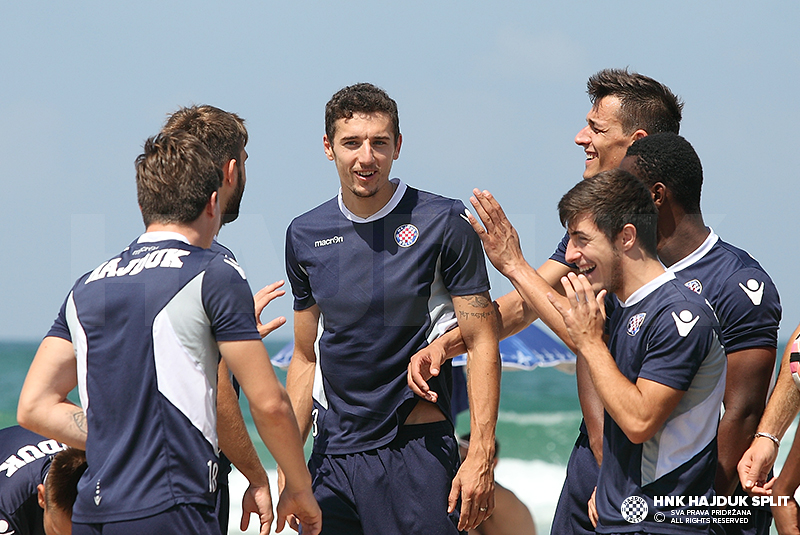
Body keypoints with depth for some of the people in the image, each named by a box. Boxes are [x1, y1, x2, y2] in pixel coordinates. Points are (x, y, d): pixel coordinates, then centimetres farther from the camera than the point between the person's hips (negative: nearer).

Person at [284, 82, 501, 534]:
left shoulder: (442, 223, -5)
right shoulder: (306, 236, 9)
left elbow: (482, 344, -6)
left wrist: (481, 457, -14)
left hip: (416, 449, -4)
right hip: (331, 453, 4)